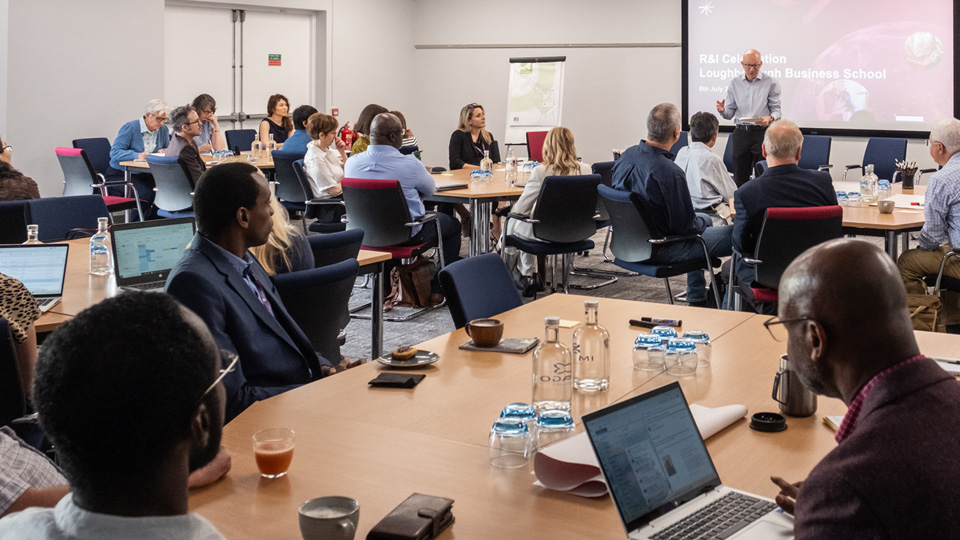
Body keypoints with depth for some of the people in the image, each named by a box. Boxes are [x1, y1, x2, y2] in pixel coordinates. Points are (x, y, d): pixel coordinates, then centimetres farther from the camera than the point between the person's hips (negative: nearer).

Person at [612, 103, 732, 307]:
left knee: (705, 219, 31)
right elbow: (685, 226, -23)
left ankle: (697, 299, 39)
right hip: (660, 250, -9)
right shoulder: (670, 173, -31)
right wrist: (702, 222, 1)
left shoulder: (626, 155, -5)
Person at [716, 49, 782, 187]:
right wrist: (723, 110, -14)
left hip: (762, 133, -3)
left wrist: (770, 118, -22)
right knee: (739, 179, 3)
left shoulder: (770, 83, 3)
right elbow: (730, 113, 10)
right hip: (741, 133, 3)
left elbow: (776, 110, 1)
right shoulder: (735, 84, 11)